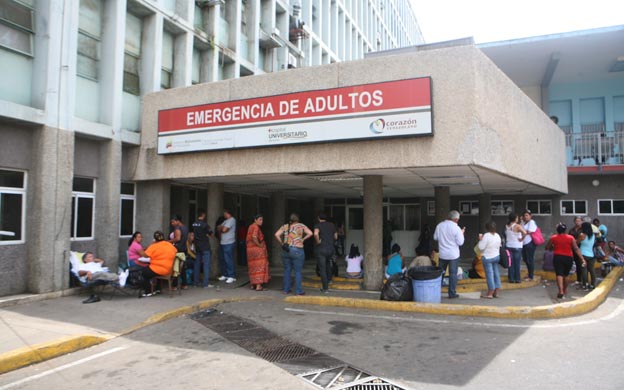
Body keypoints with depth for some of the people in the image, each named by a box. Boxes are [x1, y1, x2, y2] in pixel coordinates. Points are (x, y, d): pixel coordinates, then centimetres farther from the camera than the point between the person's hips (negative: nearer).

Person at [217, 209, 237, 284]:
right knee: (223, 259, 13)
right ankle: (224, 275, 22)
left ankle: (231, 276, -7)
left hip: (229, 243, -10)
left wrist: (221, 227, 3)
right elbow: (218, 228, 17)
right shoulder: (225, 221, 20)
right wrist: (222, 228, -3)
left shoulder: (232, 220, -11)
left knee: (228, 260, -10)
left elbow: (224, 229, -17)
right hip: (223, 243, 10)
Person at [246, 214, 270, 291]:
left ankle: (253, 285, 21)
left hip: (250, 249, 9)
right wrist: (259, 245, -19)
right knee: (259, 266, -5)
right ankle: (258, 286, -7)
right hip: (257, 249, -9)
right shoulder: (256, 227, -15)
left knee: (252, 267, 15)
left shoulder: (251, 226, 14)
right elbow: (254, 237, -30)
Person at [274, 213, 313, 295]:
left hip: (286, 250, 3)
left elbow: (276, 235, -2)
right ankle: (298, 291, 4)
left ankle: (286, 289, 18)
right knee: (298, 271, 2)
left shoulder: (284, 226, 8)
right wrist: (303, 239, 0)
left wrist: (281, 243, 4)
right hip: (297, 250, -3)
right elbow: (310, 233, -8)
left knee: (287, 270, 12)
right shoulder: (301, 226, 1)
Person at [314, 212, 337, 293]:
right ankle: (329, 279, 35)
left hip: (320, 249, -5)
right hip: (330, 249, 5)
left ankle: (325, 288, 5)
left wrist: (318, 241, -16)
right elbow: (336, 237, 13)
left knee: (322, 269, 3)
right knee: (327, 262, 35)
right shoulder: (331, 225, 5)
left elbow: (315, 234, -32)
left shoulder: (318, 225, -10)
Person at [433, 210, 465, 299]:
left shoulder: (439, 225, -3)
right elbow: (460, 242, -11)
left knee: (440, 272, 15)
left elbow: (435, 237, 7)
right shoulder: (456, 228, -16)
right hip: (453, 255, -4)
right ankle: (452, 293, 8)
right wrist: (462, 233, 3)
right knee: (453, 274, 5)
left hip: (442, 254, 4)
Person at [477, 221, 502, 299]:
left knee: (489, 274, -2)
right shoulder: (497, 236, 4)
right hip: (496, 256, 7)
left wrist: (480, 240, -5)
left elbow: (481, 247, -18)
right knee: (496, 273, 12)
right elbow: (498, 246, 13)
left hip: (487, 257, -7)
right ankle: (497, 292, 16)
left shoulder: (486, 236, -18)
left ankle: (490, 293, 2)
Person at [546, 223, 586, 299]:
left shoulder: (553, 238, -1)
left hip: (557, 257, -2)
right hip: (568, 258, 2)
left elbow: (547, 247, 5)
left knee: (559, 274, -6)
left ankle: (561, 291, -22)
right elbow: (576, 249, -6)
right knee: (566, 274, 18)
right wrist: (582, 259, -7)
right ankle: (565, 290, 34)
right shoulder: (571, 238, 0)